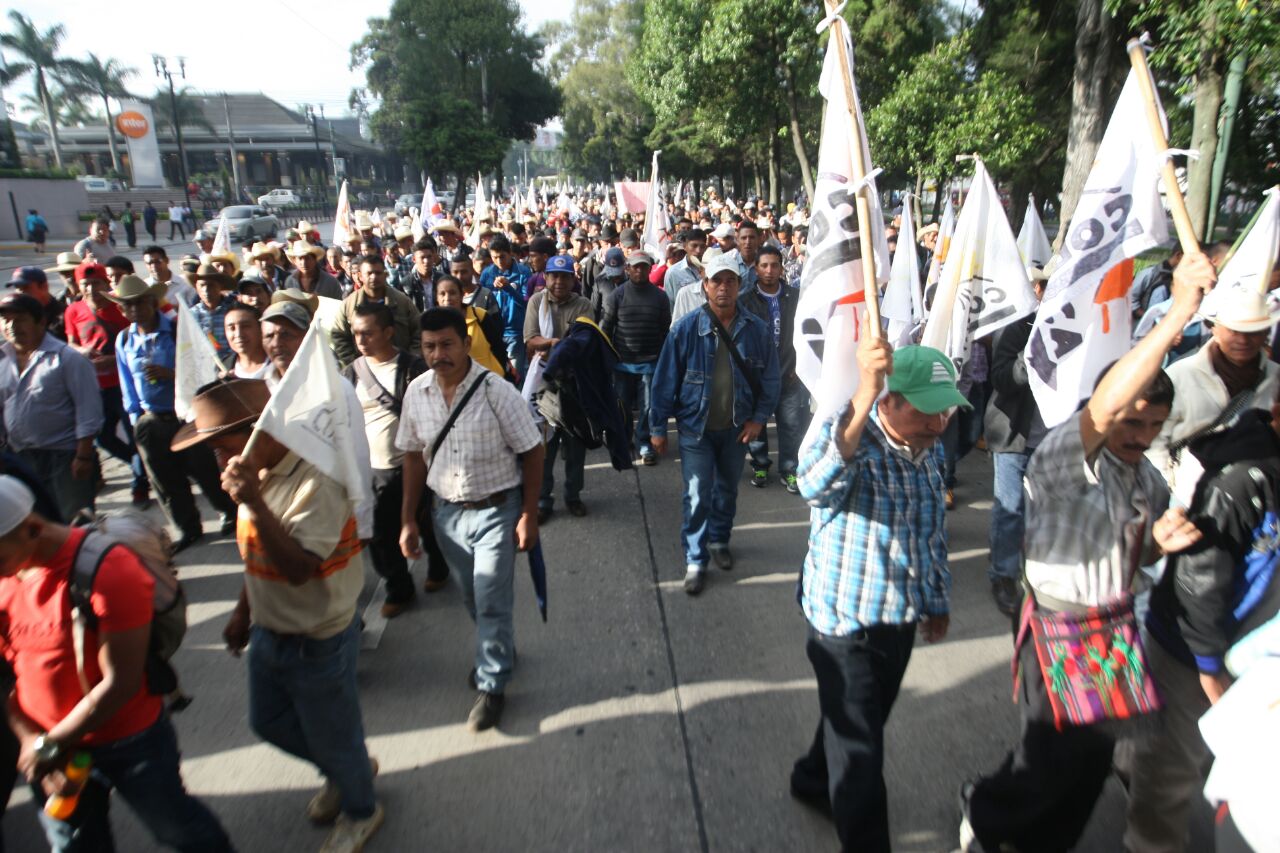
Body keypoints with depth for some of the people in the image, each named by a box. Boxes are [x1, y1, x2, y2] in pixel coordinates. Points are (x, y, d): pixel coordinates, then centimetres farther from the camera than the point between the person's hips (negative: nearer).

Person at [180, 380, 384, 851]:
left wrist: (253, 503, -41)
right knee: (267, 723, 26)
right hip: (269, 631, 9)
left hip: (317, 643, -8)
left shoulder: (315, 482, -30)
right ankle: (343, 772, 51)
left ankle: (360, 812, 43)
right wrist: (243, 611, 20)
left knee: (333, 738, 13)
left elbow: (298, 568, -36)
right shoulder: (260, 475, -4)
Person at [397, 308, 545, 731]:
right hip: (447, 511, 5)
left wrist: (529, 515, -11)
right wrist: (408, 519, 7)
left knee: (492, 603, 1)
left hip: (496, 510, -4)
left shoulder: (496, 392, -18)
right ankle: (499, 650, 48)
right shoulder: (416, 393, -5)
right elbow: (414, 456, 6)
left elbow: (531, 453, -11)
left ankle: (492, 686, 23)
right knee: (473, 598, 20)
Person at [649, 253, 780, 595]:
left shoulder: (756, 329, -8)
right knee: (697, 496, -4)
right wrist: (657, 427, -6)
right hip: (696, 426, -2)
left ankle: (719, 540, 41)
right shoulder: (686, 329, -13)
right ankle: (695, 561, 11)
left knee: (727, 489, 19)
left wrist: (759, 418, -4)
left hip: (737, 427, 3)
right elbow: (665, 379, -8)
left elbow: (770, 377, 2)